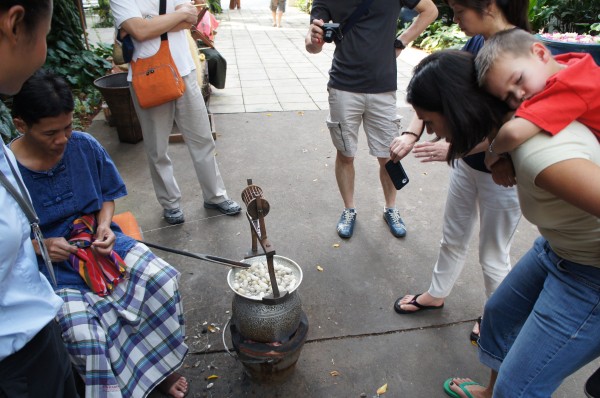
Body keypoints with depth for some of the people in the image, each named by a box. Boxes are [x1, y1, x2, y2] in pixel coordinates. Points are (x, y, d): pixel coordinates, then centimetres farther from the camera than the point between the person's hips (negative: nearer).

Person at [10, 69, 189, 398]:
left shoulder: (84, 146, -4)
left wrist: (104, 225, -8)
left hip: (98, 240, 3)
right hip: (51, 263, -2)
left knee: (163, 281, -19)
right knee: (82, 334, -26)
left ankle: (156, 365, 6)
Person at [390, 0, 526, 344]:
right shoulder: (476, 44, -2)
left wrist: (453, 147, -26)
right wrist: (412, 134, -17)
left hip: (503, 174, -6)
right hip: (467, 163, 7)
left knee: (493, 256, 12)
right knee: (453, 238, 23)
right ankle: (436, 295, 46)